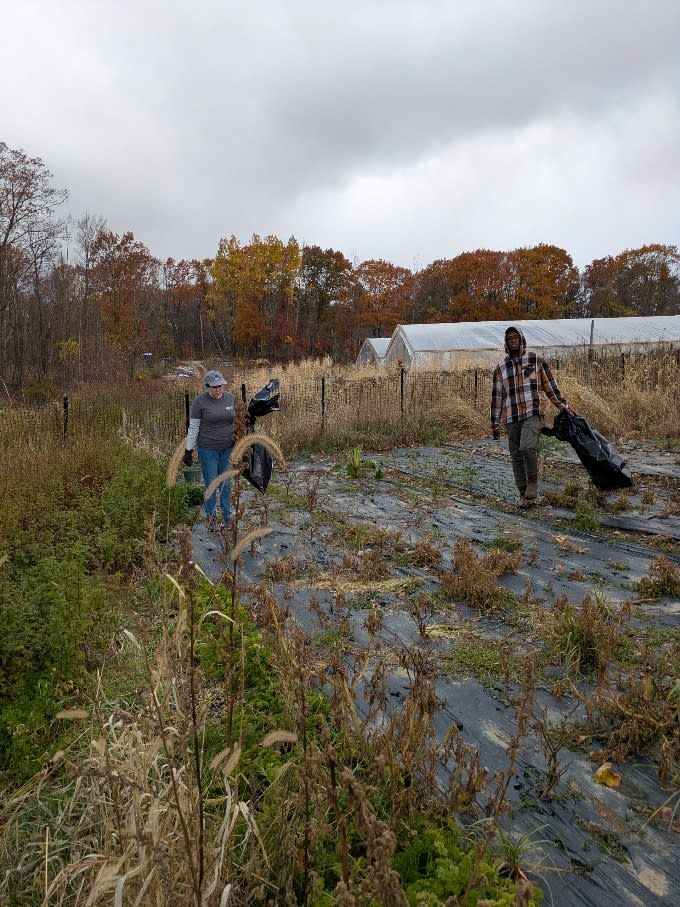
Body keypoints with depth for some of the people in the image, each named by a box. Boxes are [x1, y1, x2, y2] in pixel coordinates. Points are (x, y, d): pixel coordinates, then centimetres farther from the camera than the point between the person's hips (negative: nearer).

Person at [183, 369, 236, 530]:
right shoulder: (199, 402, -10)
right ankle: (211, 518, 20)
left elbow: (236, 421, 11)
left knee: (226, 484, 10)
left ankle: (227, 518, 23)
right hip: (208, 449, -3)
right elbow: (193, 428, -6)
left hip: (228, 449, 4)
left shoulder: (230, 398, 2)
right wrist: (189, 450, -4)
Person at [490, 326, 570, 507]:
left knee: (527, 447, -24)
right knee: (516, 456, 5)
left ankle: (533, 481, -1)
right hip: (511, 417, 3)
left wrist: (564, 407, 7)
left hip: (533, 413, -3)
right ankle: (523, 494, 17)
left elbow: (550, 387, 7)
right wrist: (495, 424, 10)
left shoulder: (536, 360, 4)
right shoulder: (500, 368, 9)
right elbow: (497, 397, 11)